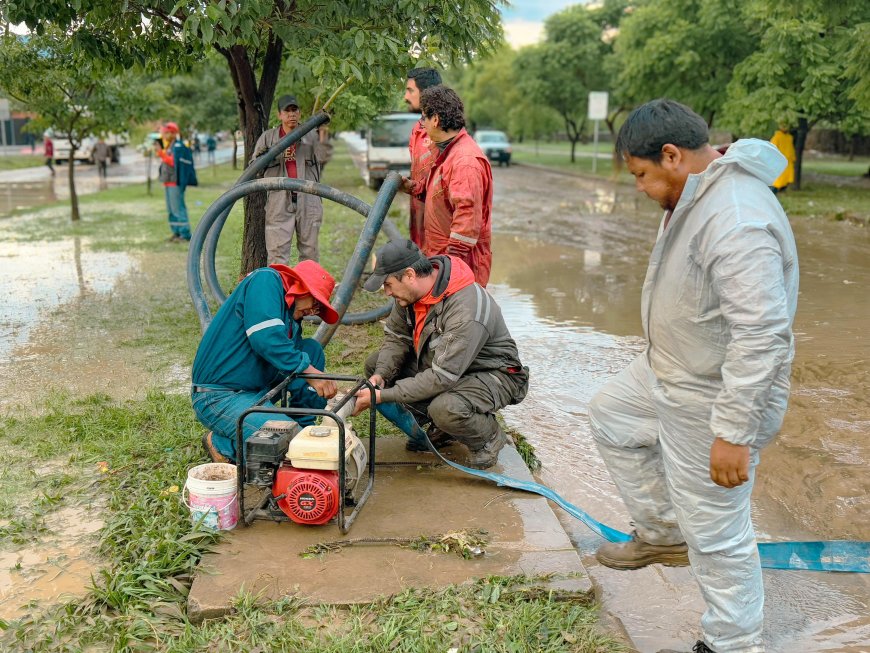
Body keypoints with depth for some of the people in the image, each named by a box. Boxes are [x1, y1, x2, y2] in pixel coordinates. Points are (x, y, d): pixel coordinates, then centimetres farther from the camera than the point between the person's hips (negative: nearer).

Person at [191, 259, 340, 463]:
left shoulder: (291, 320, 14)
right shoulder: (266, 280, -10)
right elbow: (266, 339, -26)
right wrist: (309, 371, -23)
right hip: (219, 397, -9)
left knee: (312, 349, 6)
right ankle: (221, 444, -2)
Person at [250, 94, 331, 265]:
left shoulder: (311, 136, 8)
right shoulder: (268, 137, 10)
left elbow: (322, 158, -10)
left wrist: (323, 133, -21)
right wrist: (276, 155, -8)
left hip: (308, 201, 1)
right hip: (279, 201, -1)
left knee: (310, 250, 8)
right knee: (277, 251, -5)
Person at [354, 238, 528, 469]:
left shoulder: (466, 311, -36)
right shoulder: (412, 289, -10)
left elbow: (442, 377, -34)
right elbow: (396, 337, 2)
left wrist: (383, 396, -31)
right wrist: (380, 375, -18)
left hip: (492, 374, -8)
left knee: (445, 409, -38)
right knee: (375, 364, -1)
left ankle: (489, 436, -1)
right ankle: (442, 429, 8)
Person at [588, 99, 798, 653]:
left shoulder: (738, 222, -31)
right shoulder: (697, 194, 3)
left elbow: (761, 333, -34)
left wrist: (733, 433, -30)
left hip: (712, 399, -11)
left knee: (715, 532, 3)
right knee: (610, 416, 28)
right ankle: (663, 535, 39)